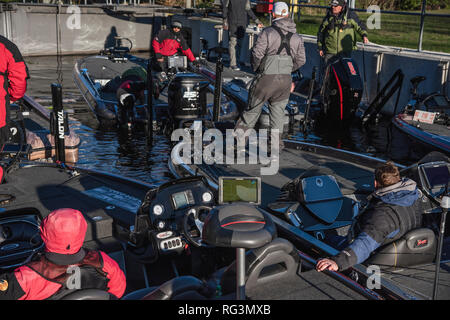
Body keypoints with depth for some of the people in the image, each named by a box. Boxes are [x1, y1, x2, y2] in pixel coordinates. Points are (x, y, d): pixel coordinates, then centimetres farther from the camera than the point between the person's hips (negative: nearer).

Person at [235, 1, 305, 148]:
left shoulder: (268, 32, -10)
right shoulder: (297, 37, 4)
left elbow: (257, 53, -13)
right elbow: (300, 60, 7)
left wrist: (256, 68, 5)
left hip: (267, 77, -3)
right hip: (285, 80, 3)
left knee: (254, 106, 11)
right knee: (278, 109, 15)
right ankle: (277, 140, 15)